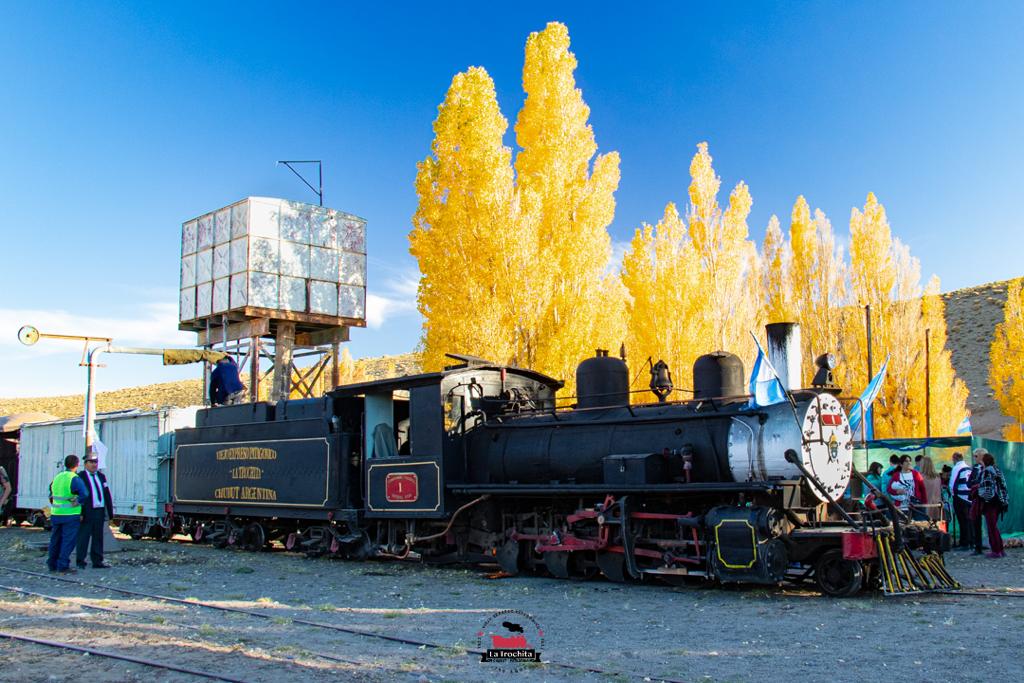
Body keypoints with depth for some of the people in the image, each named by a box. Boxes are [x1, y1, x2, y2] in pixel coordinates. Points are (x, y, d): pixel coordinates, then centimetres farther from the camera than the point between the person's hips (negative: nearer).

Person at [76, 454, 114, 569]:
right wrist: (80, 513, -16)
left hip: (100, 512, 6)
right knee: (83, 537, 0)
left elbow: (107, 494, 14)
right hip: (87, 512, -6)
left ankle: (97, 561, 17)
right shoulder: (80, 477, -5)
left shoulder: (101, 476, 14)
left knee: (98, 537, 11)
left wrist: (110, 512, 9)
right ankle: (80, 561, 9)